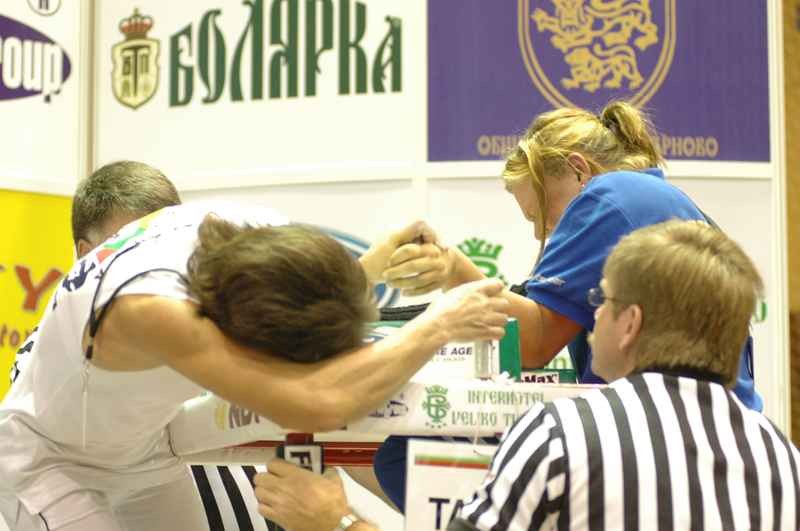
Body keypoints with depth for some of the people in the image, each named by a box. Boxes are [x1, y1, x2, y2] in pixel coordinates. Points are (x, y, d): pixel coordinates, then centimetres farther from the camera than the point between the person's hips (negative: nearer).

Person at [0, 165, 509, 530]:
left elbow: (313, 297, 2)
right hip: (51, 459, -6)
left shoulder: (253, 232, -24)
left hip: (146, 448, 6)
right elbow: (319, 405, -53)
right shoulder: (148, 307, -44)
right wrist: (440, 323, -43)